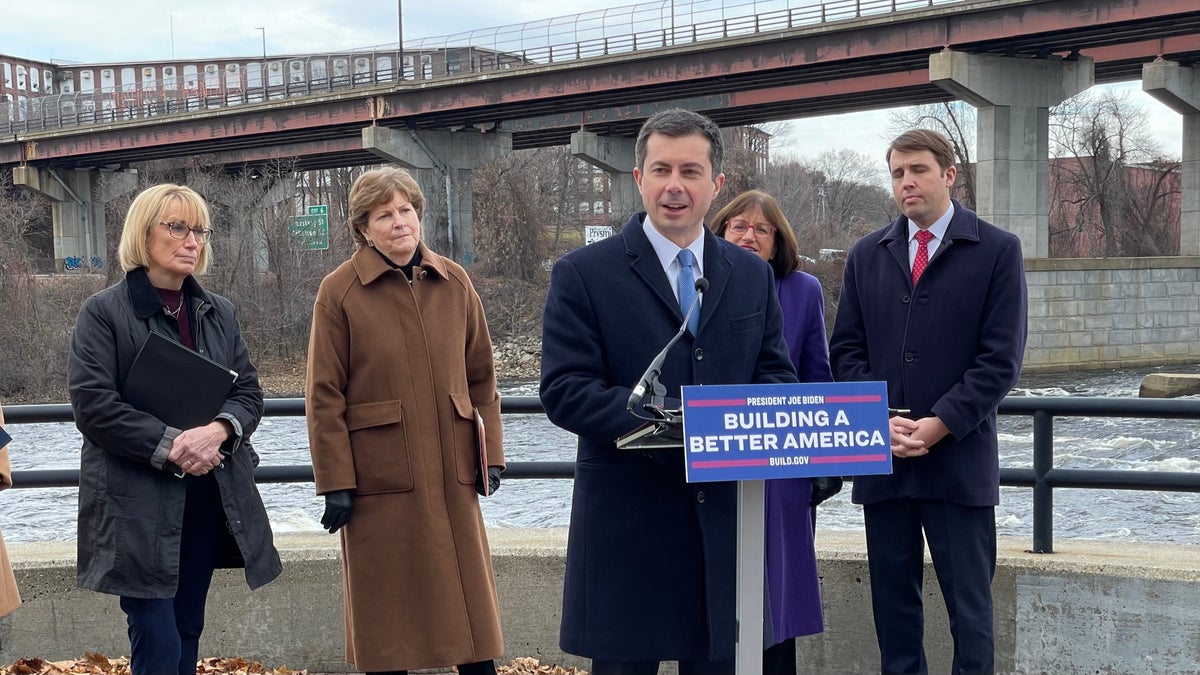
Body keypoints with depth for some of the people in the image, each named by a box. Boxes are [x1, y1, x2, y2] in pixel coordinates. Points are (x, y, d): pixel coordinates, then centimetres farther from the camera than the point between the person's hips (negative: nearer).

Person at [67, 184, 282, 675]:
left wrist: (219, 429, -13)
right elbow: (93, 404, -11)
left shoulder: (218, 313, 13)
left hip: (210, 500, 5)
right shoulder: (104, 312, -3)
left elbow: (249, 391, 9)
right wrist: (170, 444, -19)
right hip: (138, 505, -5)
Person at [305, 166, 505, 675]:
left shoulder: (454, 283, 6)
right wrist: (335, 482, -9)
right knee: (387, 619, 6)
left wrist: (491, 454, 6)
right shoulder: (340, 292, -5)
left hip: (452, 477, 3)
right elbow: (324, 397, -6)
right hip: (381, 479, -3)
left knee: (471, 607, 9)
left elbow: (481, 376, 11)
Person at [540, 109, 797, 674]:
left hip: (726, 516, 4)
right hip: (627, 518, -3)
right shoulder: (583, 274, -3)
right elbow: (563, 389, -10)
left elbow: (776, 372, 11)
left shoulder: (752, 276, 11)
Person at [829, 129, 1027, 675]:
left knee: (969, 608, 2)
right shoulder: (866, 255, 11)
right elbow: (846, 350, 9)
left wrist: (939, 425, -13)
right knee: (892, 604, 9)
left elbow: (1000, 358, -6)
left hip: (960, 461, -3)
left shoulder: (998, 251, 0)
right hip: (881, 459, 4)